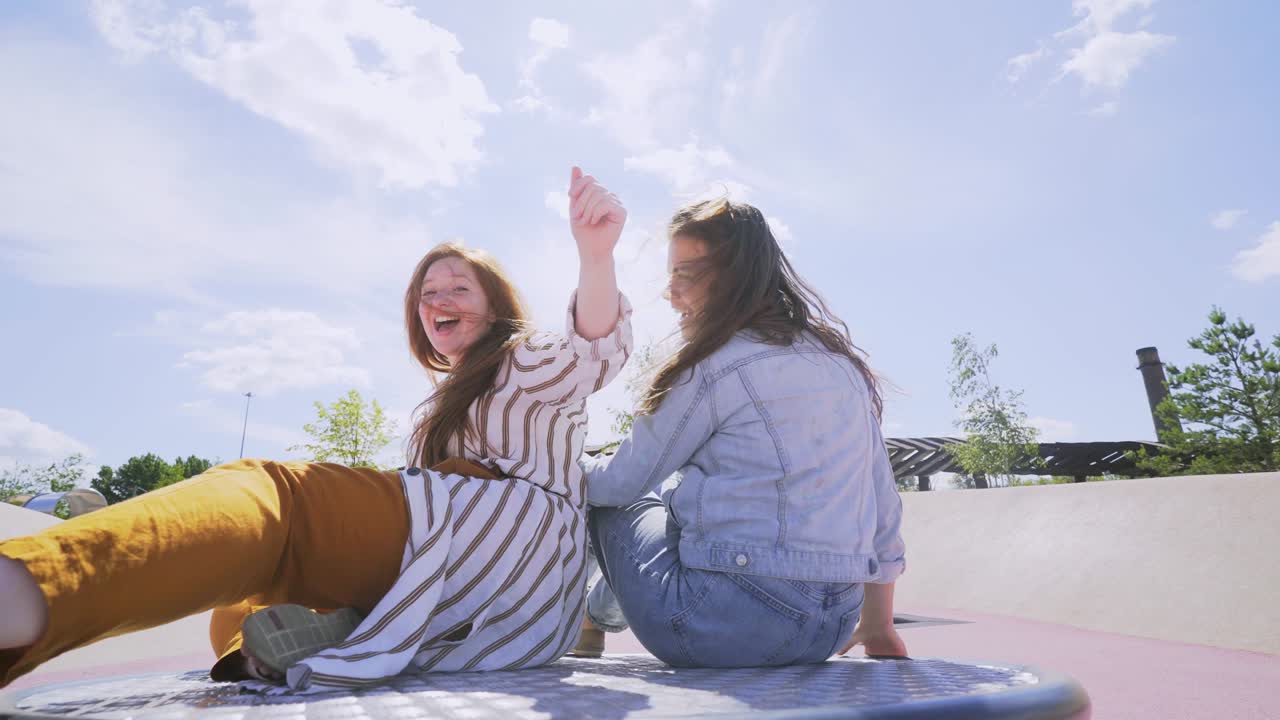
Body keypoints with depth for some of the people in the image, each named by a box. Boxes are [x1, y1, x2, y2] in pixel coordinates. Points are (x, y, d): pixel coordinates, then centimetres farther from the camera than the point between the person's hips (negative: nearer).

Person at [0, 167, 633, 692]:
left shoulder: (528, 360, 10)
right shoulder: (442, 406, 34)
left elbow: (594, 351, -13)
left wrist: (595, 255, -31)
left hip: (513, 552, -8)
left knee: (270, 493, -18)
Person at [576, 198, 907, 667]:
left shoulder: (717, 365, -12)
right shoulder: (845, 364, 9)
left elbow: (623, 481, -2)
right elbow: (884, 502, 13)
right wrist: (878, 627, 23)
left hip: (728, 626, -7)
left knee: (612, 499, 16)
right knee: (675, 491, 27)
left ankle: (594, 617, 36)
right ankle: (602, 610, 43)